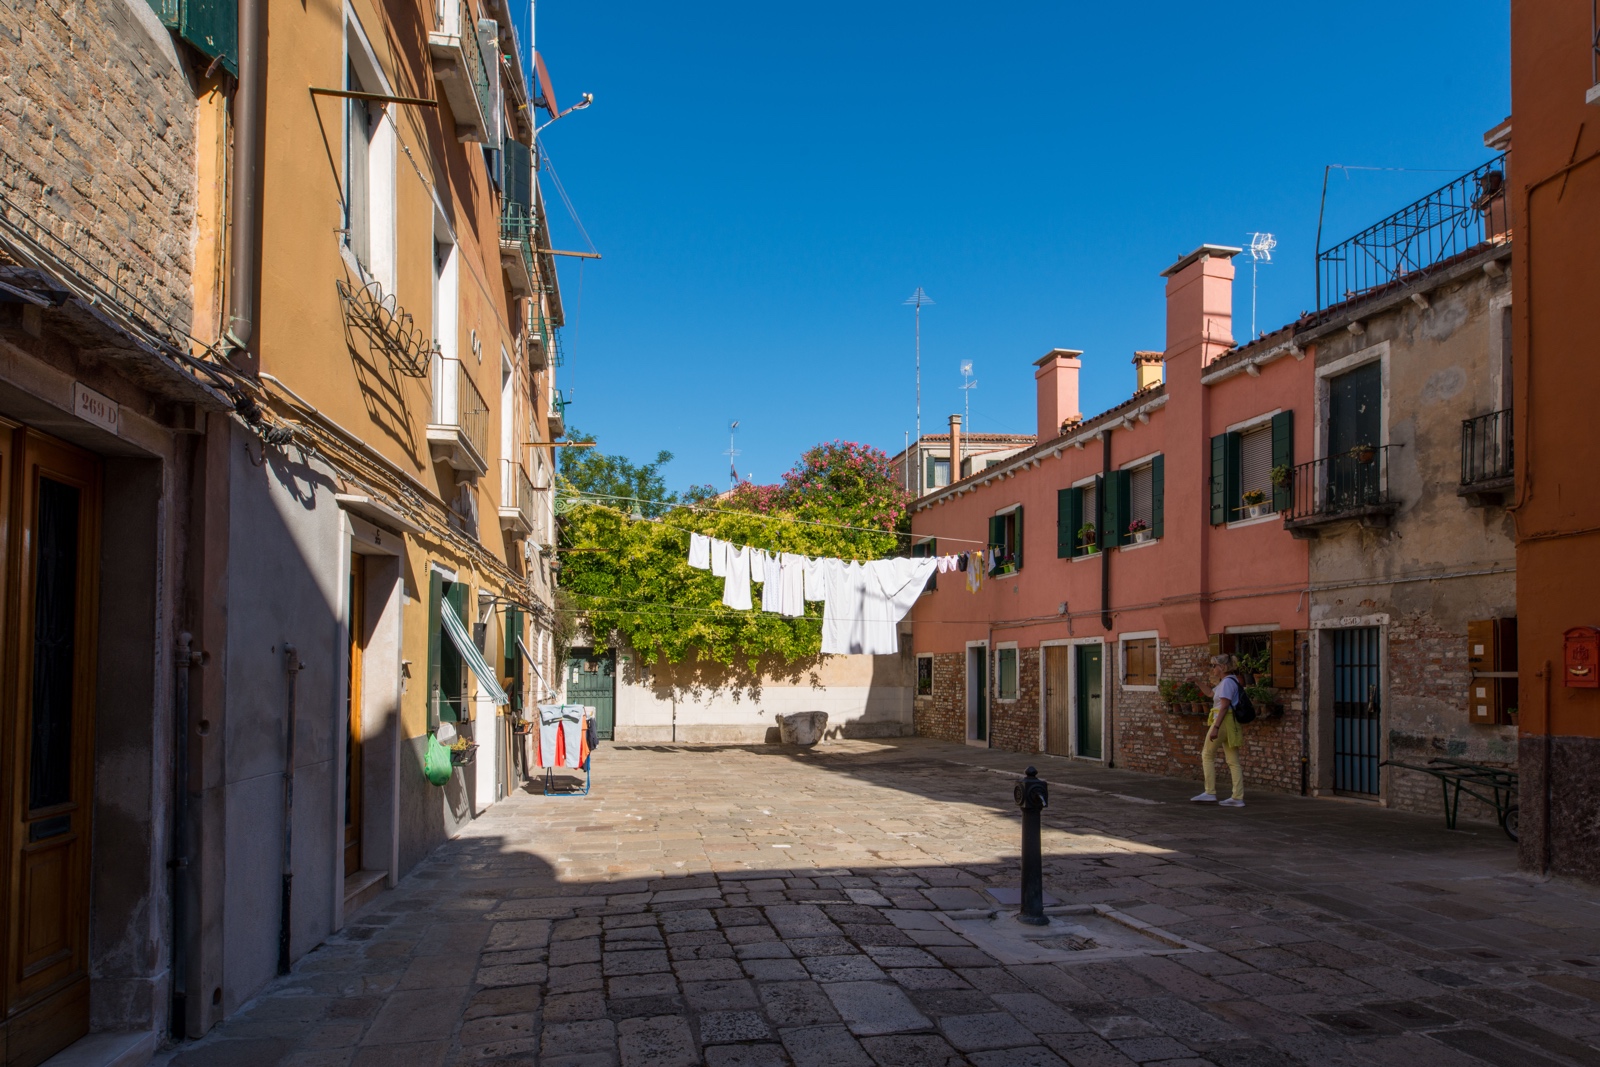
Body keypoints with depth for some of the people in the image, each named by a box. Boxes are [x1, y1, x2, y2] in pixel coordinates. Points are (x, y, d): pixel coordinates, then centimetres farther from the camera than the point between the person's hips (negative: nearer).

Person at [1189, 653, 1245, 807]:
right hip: (1230, 724, 10)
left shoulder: (1227, 682, -12)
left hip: (1223, 721, -10)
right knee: (1233, 761, 6)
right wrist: (1196, 682, 31)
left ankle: (1210, 793, 1)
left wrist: (1215, 727, -24)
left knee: (1207, 755, 0)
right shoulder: (1227, 682, 20)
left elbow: (1224, 706, -20)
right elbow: (1211, 693, 37)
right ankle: (1238, 798, 5)